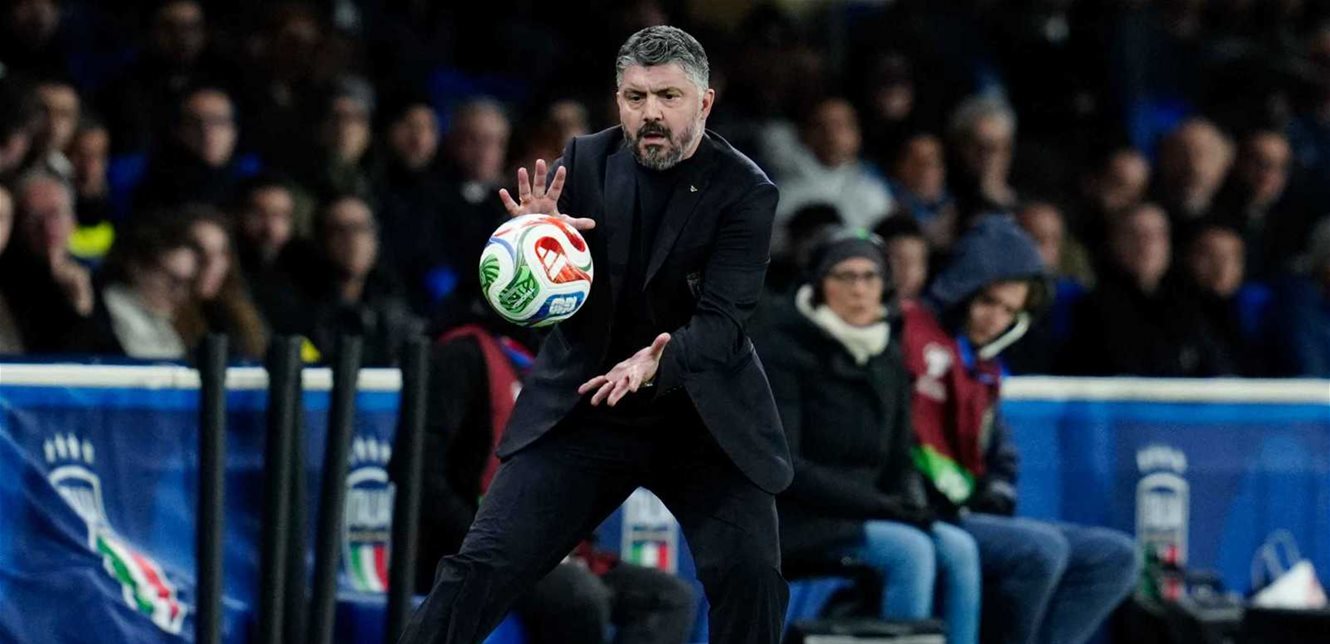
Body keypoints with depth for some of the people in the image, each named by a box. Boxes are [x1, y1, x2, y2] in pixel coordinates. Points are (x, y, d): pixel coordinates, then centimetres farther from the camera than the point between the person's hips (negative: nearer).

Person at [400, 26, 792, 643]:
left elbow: (722, 320, -20)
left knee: (750, 577, -16)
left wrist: (657, 363, -40)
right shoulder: (585, 162, -3)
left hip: (702, 414, -1)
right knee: (480, 567, -8)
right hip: (581, 407, 2)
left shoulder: (745, 192, -11)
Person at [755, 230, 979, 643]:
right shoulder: (781, 349, -8)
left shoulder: (885, 355, 12)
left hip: (865, 513, 7)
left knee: (957, 547, -17)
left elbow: (899, 457, 17)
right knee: (910, 549, -27)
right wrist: (876, 504, -19)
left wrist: (911, 505, -7)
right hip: (796, 519, -6)